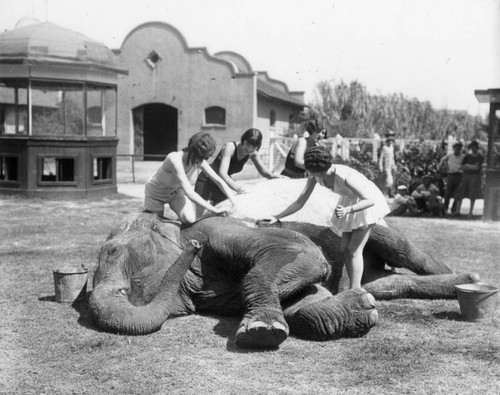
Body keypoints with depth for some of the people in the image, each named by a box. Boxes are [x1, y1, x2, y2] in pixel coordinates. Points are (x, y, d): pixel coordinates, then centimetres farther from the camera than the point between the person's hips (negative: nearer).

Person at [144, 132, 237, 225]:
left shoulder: (199, 161, -22)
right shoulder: (175, 160, -40)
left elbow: (219, 181, -14)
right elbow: (189, 193, -44)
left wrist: (235, 205, -24)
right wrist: (214, 210, -45)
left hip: (177, 191, 4)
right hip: (156, 192, -4)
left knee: (190, 220, -20)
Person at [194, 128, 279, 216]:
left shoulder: (253, 154, -9)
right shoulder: (230, 147, -27)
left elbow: (263, 171, 4)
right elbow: (222, 173, -37)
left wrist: (273, 176, -19)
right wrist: (237, 188, -52)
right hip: (206, 181, -6)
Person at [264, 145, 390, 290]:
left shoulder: (345, 177, -39)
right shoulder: (314, 176, -18)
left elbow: (370, 200, -39)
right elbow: (300, 202, -12)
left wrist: (347, 210, -53)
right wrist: (277, 217, -17)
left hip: (368, 201, -7)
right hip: (350, 200, 8)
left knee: (354, 250, -13)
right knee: (345, 248, 6)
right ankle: (354, 288, 14)